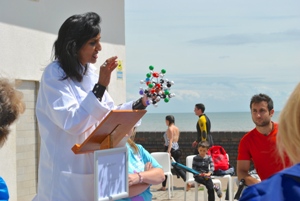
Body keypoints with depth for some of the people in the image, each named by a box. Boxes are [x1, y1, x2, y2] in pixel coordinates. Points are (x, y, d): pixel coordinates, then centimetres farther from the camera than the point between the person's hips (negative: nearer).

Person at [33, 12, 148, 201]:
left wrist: (141, 103, 1)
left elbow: (110, 113, 13)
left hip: (93, 166, 7)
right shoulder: (54, 75, -14)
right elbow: (72, 123, -23)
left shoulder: (92, 72, 7)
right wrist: (100, 86, -26)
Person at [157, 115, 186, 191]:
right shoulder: (177, 128, 13)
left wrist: (168, 151, -23)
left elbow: (170, 140, -19)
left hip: (170, 148, -8)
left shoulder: (170, 128, -12)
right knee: (177, 167, 9)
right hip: (177, 148, 8)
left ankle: (163, 186, 5)